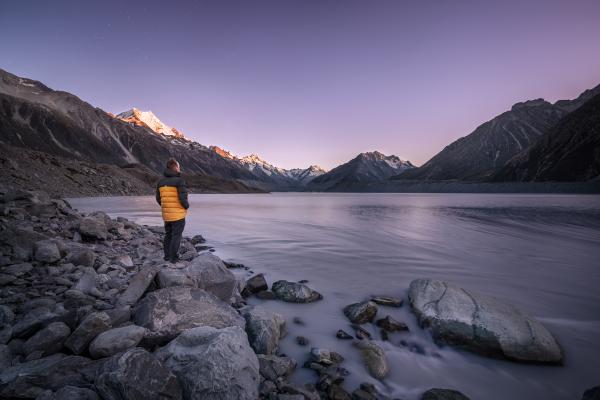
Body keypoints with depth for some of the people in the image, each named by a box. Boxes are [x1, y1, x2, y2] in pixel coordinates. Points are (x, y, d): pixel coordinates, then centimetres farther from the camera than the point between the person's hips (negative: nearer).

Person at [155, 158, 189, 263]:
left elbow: (158, 199, 10)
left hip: (166, 214, 7)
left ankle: (167, 256, 26)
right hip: (178, 214, -7)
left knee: (168, 235, 18)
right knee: (176, 236, 2)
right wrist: (187, 206, -2)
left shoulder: (161, 181, 7)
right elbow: (183, 198, -20)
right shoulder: (179, 180, -15)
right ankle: (173, 257, 6)